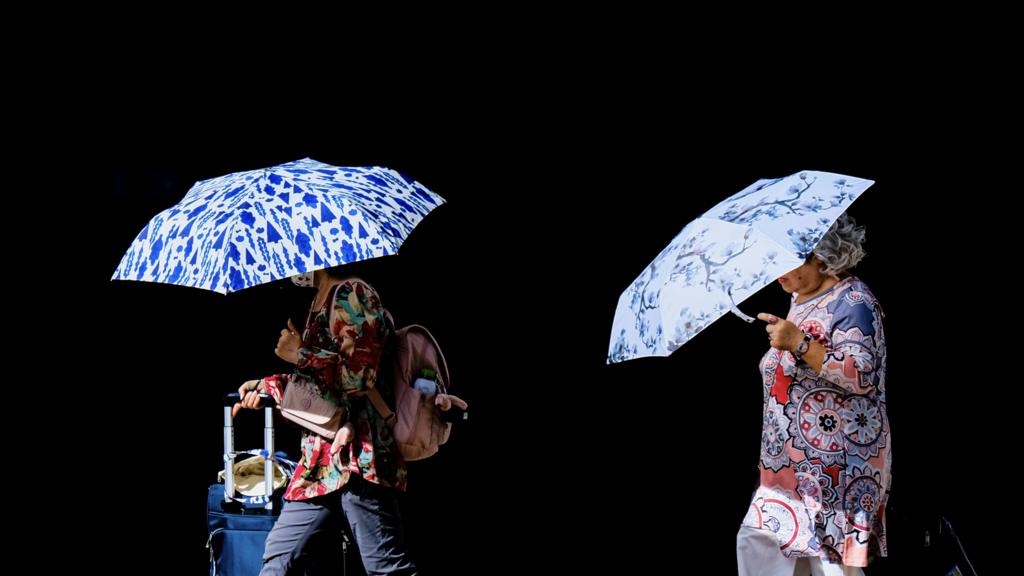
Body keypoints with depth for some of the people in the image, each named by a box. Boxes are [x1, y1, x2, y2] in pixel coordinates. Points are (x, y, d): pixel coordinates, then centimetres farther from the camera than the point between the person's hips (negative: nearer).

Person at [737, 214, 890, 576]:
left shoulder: (851, 301, -12)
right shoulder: (800, 301, 16)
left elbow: (862, 376, -23)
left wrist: (799, 343, -27)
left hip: (838, 461, -9)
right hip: (793, 460, 9)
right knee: (755, 542, 5)